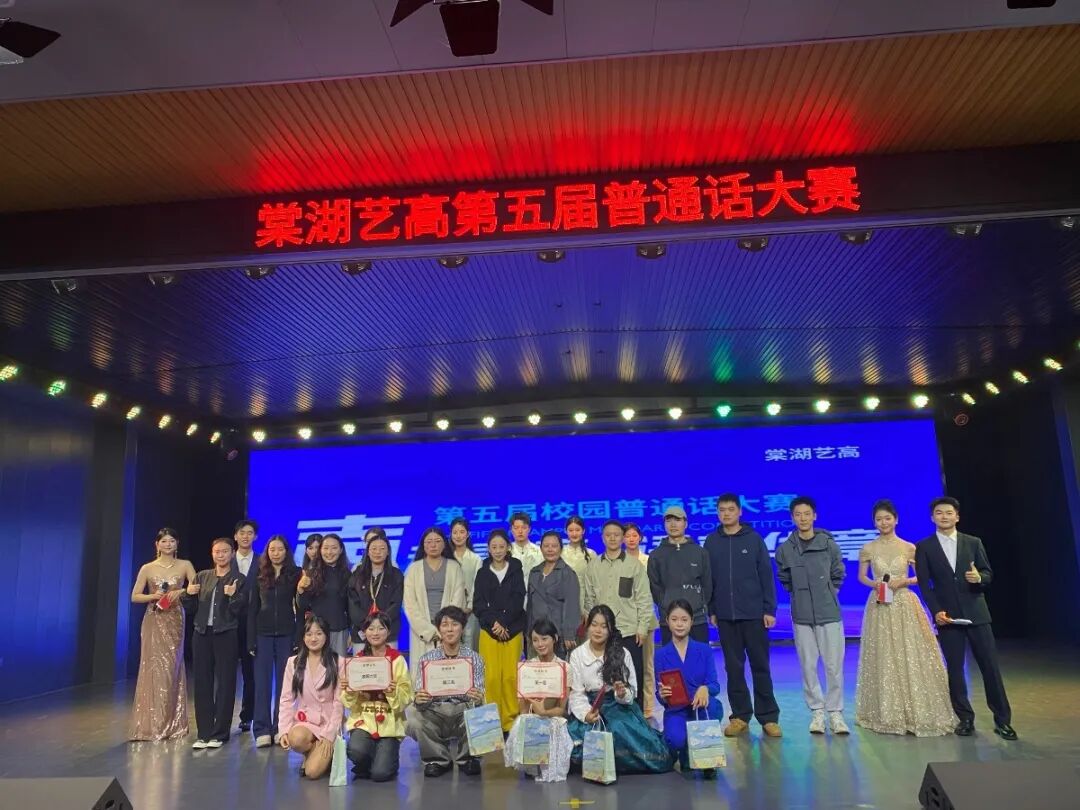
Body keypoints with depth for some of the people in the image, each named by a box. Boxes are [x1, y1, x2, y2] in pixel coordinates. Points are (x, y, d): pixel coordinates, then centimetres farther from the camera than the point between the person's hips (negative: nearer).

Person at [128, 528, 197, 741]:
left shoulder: (185, 566, 3)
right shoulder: (147, 568, 3)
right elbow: (135, 596, 3)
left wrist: (180, 592, -18)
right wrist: (154, 596, -13)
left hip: (175, 622, 0)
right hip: (154, 622, 0)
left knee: (171, 670, 2)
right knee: (154, 669, -3)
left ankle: (172, 725, 11)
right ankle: (151, 725, 7)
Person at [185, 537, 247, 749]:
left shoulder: (239, 579, -1)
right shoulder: (202, 576, 11)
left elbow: (240, 611, -6)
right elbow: (192, 607, 13)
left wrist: (233, 596, -22)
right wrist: (189, 594, -6)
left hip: (226, 635, -4)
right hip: (202, 634, 4)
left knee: (225, 684, 1)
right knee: (202, 683, 5)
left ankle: (219, 734, 9)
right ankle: (203, 733, 14)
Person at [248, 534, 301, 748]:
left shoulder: (295, 575, 1)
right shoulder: (259, 576, 5)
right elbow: (252, 609, 4)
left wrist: (299, 638, -6)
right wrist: (251, 640, -2)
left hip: (286, 634, -1)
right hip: (263, 634, 1)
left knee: (283, 682, 3)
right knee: (262, 683, 0)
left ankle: (280, 729, 11)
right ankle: (262, 730, 5)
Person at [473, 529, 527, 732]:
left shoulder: (516, 570, 7)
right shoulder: (483, 572, 10)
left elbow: (518, 601, -1)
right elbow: (478, 603, 4)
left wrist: (503, 622, -11)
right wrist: (493, 622, -10)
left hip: (513, 630, 0)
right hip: (489, 630, 0)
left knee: (510, 676, -7)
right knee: (491, 676, -9)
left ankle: (511, 719, 4)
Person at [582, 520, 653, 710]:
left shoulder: (635, 565, 0)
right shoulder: (593, 566, 8)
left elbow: (644, 599, -1)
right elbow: (590, 599, 10)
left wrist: (642, 628, -6)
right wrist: (590, 626, 6)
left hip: (629, 631, -2)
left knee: (633, 677, 4)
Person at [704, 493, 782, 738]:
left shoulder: (754, 539, 0)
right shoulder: (711, 542, 4)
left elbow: (766, 576, -1)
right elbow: (707, 579, 6)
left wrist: (770, 609, -5)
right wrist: (711, 610, 4)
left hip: (754, 614, -2)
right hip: (725, 616, 2)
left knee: (760, 666, 4)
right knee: (733, 667, 7)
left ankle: (768, 717, 12)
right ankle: (740, 716, 17)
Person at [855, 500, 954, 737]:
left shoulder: (909, 548, 0)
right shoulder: (867, 549, 2)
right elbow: (861, 577, 10)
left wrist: (903, 581, -13)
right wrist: (873, 583, -10)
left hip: (904, 606, -1)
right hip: (879, 606, 1)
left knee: (911, 657, -1)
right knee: (882, 659, 5)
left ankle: (916, 712, 11)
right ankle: (885, 714, 16)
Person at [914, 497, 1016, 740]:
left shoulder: (973, 542, 7)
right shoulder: (924, 547, 2)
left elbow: (988, 574, 8)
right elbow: (924, 584, -1)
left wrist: (979, 578, -16)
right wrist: (936, 611, -11)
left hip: (976, 613, 1)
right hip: (947, 616, -1)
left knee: (990, 665, 1)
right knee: (955, 668, 3)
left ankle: (1002, 720, 12)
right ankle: (965, 718, 14)